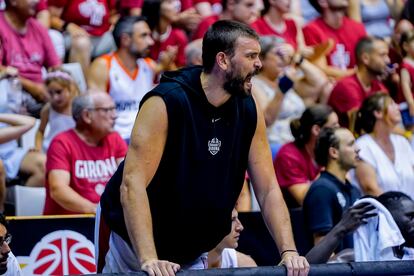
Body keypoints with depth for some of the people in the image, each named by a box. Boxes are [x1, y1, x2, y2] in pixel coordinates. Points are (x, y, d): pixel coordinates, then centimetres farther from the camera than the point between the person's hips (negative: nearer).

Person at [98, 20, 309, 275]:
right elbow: (132, 183, -30)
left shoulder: (249, 111, -6)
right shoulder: (165, 103, -24)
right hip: (134, 243, -6)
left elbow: (268, 189, -3)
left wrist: (289, 251, -17)